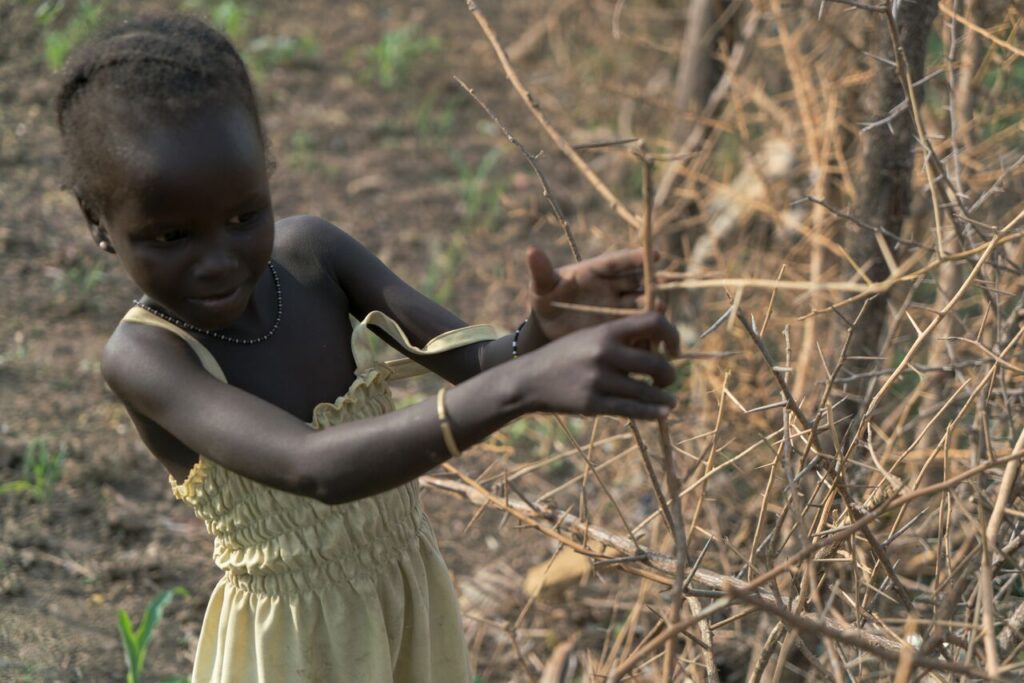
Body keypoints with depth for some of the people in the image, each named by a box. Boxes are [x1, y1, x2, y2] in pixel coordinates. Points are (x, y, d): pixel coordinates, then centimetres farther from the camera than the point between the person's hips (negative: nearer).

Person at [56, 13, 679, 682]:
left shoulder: (312, 253, -13)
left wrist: (544, 335, -40)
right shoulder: (144, 357, -27)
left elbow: (477, 363, -16)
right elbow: (315, 468, -41)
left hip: (410, 597, 5)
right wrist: (527, 383, -53)